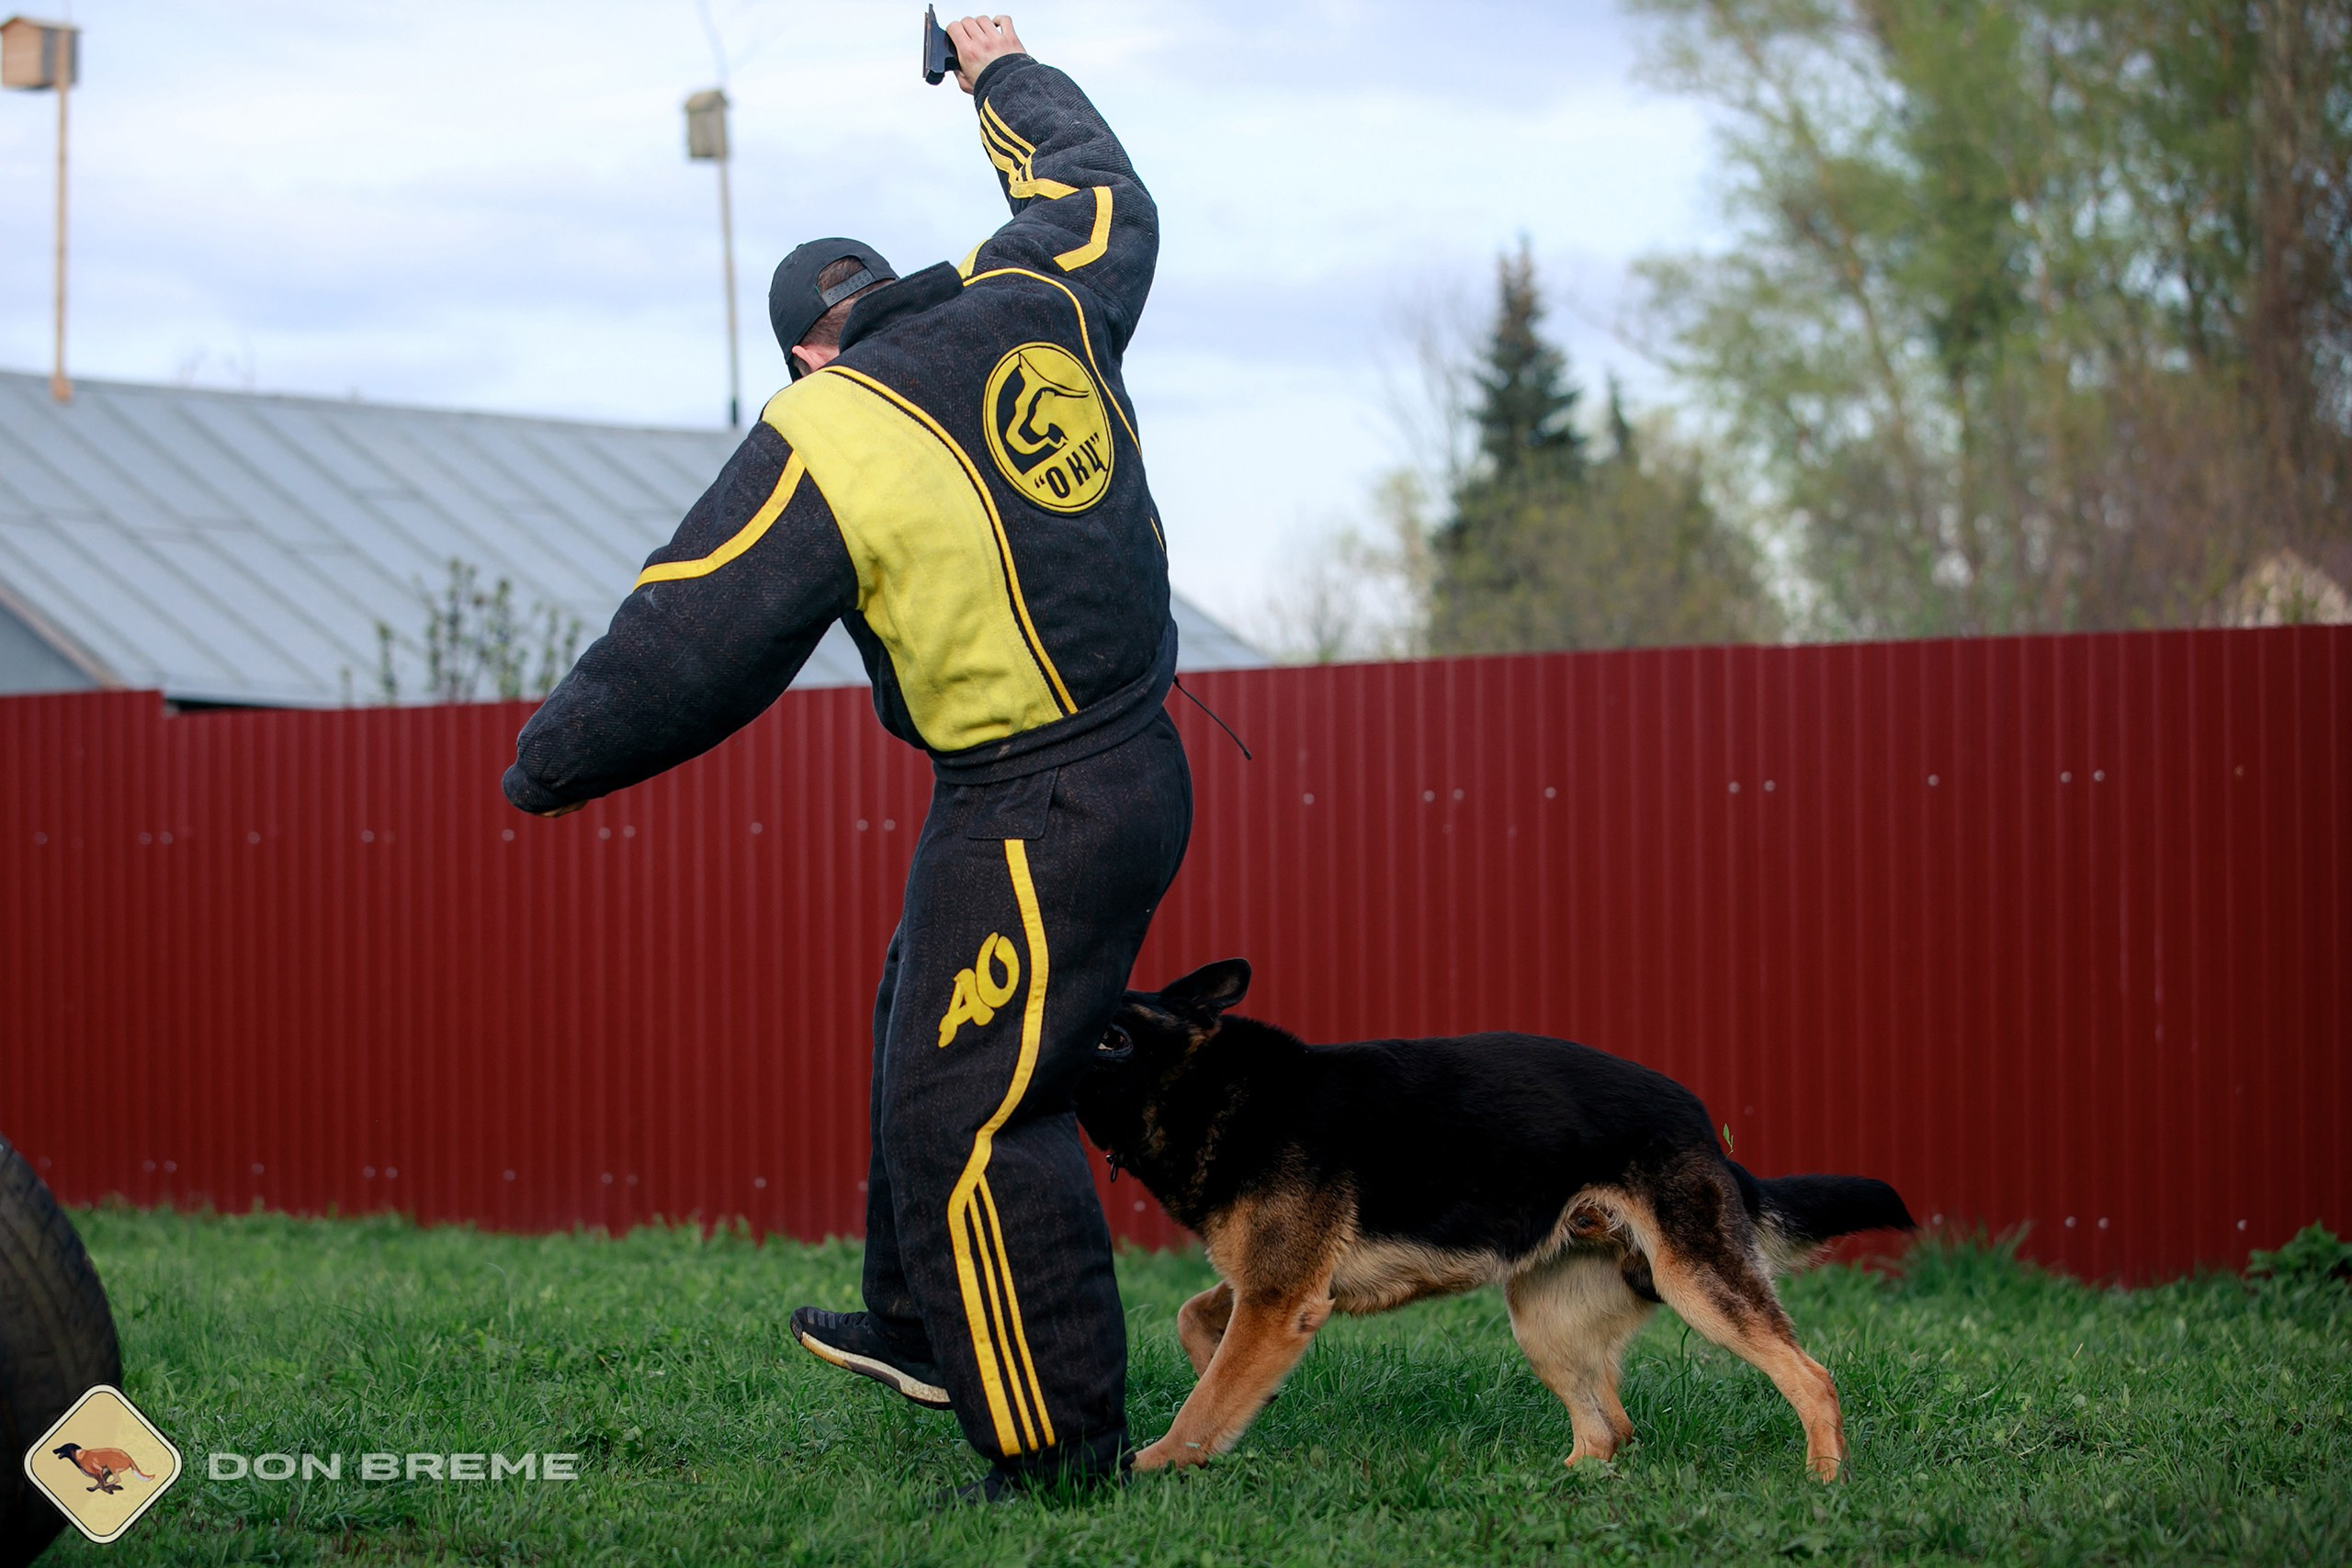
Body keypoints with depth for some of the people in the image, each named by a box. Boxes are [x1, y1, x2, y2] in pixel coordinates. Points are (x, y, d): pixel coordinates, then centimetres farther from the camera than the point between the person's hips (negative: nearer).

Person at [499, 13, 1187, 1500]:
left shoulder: (826, 444, -14)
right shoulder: (1040, 307, 4)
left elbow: (681, 646, -11)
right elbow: (1103, 195, 28)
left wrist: (546, 764, 3)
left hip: (1033, 820, -9)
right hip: (1135, 765, 9)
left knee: (970, 1120, -4)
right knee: (926, 1028, 23)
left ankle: (1060, 1444, -1)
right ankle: (921, 1327, 35)